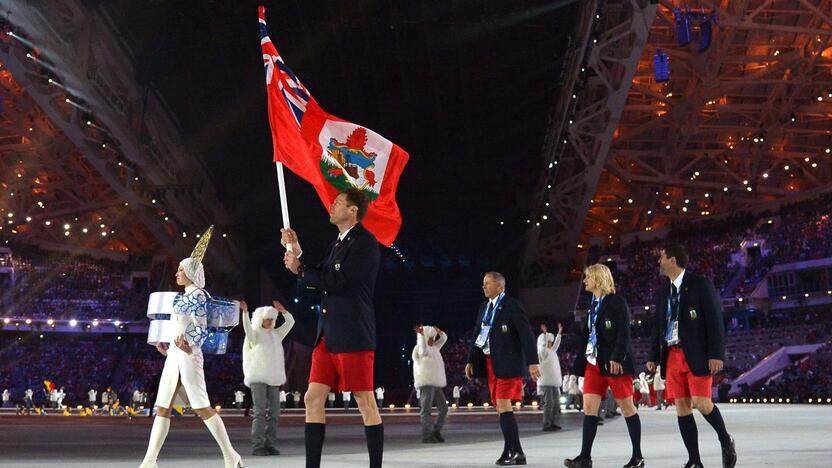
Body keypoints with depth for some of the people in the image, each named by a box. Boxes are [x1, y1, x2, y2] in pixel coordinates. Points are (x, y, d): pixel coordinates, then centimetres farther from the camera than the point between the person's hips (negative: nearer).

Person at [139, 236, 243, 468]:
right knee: (162, 408, 4)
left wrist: (188, 344, -32)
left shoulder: (197, 295, -8)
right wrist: (166, 345, 30)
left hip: (188, 355, -9)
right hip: (174, 355, 9)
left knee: (202, 407, -8)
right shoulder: (184, 295, 18)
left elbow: (201, 330, -15)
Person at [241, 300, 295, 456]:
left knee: (274, 412, 2)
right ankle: (257, 446, -11)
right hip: (257, 378, -6)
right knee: (260, 412, -12)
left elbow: (290, 322, 14)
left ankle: (270, 444, 7)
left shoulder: (276, 334, 18)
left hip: (273, 379, 6)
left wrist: (282, 310, 1)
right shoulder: (254, 334, 2)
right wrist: (245, 312, -35)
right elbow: (247, 327, -20)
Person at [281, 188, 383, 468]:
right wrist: (298, 255, 9)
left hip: (353, 335, -9)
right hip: (328, 335, 9)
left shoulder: (365, 242, -8)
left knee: (366, 403, -3)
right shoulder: (340, 242, 20)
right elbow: (318, 281, 20)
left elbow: (337, 281, -18)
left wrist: (300, 270, -5)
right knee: (313, 400, 5)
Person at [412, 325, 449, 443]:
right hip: (426, 383, -9)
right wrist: (421, 335, -28)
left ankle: (436, 431, 15)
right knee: (426, 409, -10)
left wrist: (439, 331, 5)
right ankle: (427, 436, -11)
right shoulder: (418, 348, -6)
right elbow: (424, 352, -29)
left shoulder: (434, 348, 20)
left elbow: (444, 338, 26)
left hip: (436, 384, 9)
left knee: (443, 408, 8)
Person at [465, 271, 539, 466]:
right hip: (490, 363, 8)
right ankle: (518, 453, 15)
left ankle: (509, 451, -5)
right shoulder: (484, 307, 14)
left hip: (508, 363, -8)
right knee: (501, 408, 8)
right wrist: (471, 361, 11)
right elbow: (477, 335, 18)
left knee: (503, 405, -13)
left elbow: (527, 334, -13)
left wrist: (532, 362, -18)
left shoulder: (512, 306, -9)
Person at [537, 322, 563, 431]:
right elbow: (543, 345, -23)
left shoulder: (551, 352, 18)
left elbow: (556, 344, 31)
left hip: (554, 382, 9)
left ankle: (553, 423, 14)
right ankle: (546, 425, -14)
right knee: (549, 403, -13)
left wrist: (559, 332, 32)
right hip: (546, 382, -9)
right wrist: (544, 333, -30)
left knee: (556, 403, 9)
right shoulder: (542, 352, -5)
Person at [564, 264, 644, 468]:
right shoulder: (593, 305, 16)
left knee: (627, 408, 1)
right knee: (588, 407, -1)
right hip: (593, 362, 7)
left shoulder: (616, 302, -6)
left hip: (614, 363, -7)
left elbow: (623, 333, -13)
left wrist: (616, 358, -22)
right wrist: (579, 363, 14)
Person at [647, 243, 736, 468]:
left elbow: (716, 320, -9)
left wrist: (717, 354, -15)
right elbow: (659, 327, 20)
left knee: (701, 403, -14)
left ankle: (725, 440, 13)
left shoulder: (701, 284, -4)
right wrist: (653, 356, 15)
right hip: (672, 355, 6)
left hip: (697, 354, -6)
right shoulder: (663, 291, 15)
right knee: (682, 406, 2)